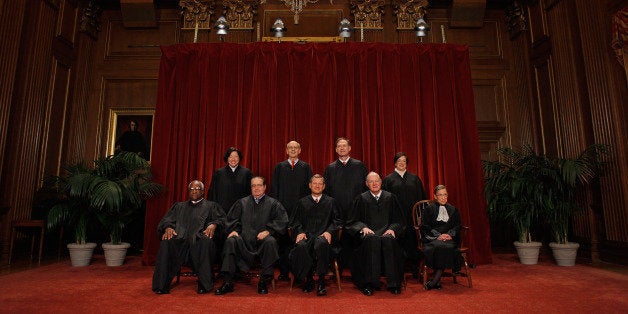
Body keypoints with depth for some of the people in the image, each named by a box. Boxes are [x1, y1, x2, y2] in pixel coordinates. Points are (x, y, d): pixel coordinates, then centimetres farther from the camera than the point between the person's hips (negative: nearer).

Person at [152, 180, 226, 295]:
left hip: (200, 237, -2)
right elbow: (167, 219, 17)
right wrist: (168, 228, -7)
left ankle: (204, 284, -30)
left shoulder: (211, 206, 23)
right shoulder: (179, 206, 31)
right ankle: (162, 284, -23)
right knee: (166, 242, -30)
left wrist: (213, 225, -16)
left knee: (206, 242, -38)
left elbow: (221, 218, 7)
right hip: (181, 238, 3)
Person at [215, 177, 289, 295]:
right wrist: (234, 230, -6)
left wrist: (268, 231, -13)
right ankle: (228, 282, -22)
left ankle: (263, 282, -22)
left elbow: (282, 221, 1)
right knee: (230, 241, -28)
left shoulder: (273, 203, 13)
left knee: (270, 242, -34)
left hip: (263, 239, -2)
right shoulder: (242, 202, 21)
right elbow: (232, 219, 15)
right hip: (244, 239, 2)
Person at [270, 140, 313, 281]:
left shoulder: (305, 167, 10)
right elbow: (274, 188, 9)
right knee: (283, 240, 2)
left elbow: (309, 188, 7)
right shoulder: (279, 167, 12)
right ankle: (283, 271, 11)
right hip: (283, 208, 1)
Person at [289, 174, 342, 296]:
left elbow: (337, 220, 11)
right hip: (306, 235, 1)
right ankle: (307, 279, -14)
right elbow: (295, 221, 16)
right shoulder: (302, 202, 23)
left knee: (321, 244, -38)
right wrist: (300, 232, -5)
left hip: (323, 235, -1)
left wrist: (329, 231, -8)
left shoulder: (331, 202, 21)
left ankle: (321, 281, -26)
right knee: (301, 246, -34)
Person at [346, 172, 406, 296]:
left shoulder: (390, 197, 16)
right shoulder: (361, 199, 13)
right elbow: (352, 222, 9)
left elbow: (399, 220, 14)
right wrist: (363, 228, -10)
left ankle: (393, 284, -27)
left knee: (389, 240, -34)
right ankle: (370, 283, -31)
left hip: (387, 232, 1)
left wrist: (392, 229, -6)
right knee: (372, 240, -36)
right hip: (369, 233, -1)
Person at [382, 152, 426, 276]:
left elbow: (421, 197, 11)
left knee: (412, 242, 2)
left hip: (412, 215, 2)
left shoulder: (414, 178, 12)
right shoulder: (389, 179, 6)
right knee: (398, 241, 0)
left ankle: (415, 269, 14)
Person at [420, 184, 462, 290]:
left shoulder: (453, 210, 24)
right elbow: (425, 227, 2)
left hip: (449, 238, 2)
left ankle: (434, 280, -29)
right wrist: (438, 235, -12)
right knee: (439, 246, -35)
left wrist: (449, 234, -7)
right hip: (432, 238, -2)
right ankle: (437, 281, -30)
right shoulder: (428, 209, 13)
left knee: (448, 247, -33)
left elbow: (457, 226, 14)